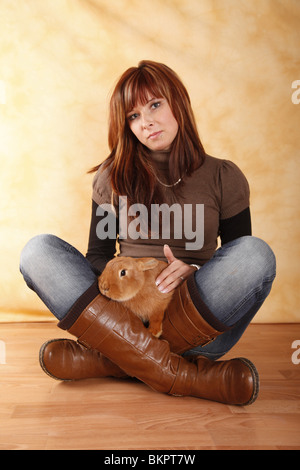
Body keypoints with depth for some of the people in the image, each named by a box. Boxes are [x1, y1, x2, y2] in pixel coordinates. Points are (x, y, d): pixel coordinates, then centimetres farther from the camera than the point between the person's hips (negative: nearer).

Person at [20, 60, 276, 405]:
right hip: (121, 317, 1)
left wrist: (194, 271, -14)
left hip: (201, 327, 0)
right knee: (38, 250, -18)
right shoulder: (112, 178, 8)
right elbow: (98, 256, 9)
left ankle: (106, 358, -26)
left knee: (257, 253, -26)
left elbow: (242, 264, 7)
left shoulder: (224, 178, 6)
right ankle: (183, 374, -30)